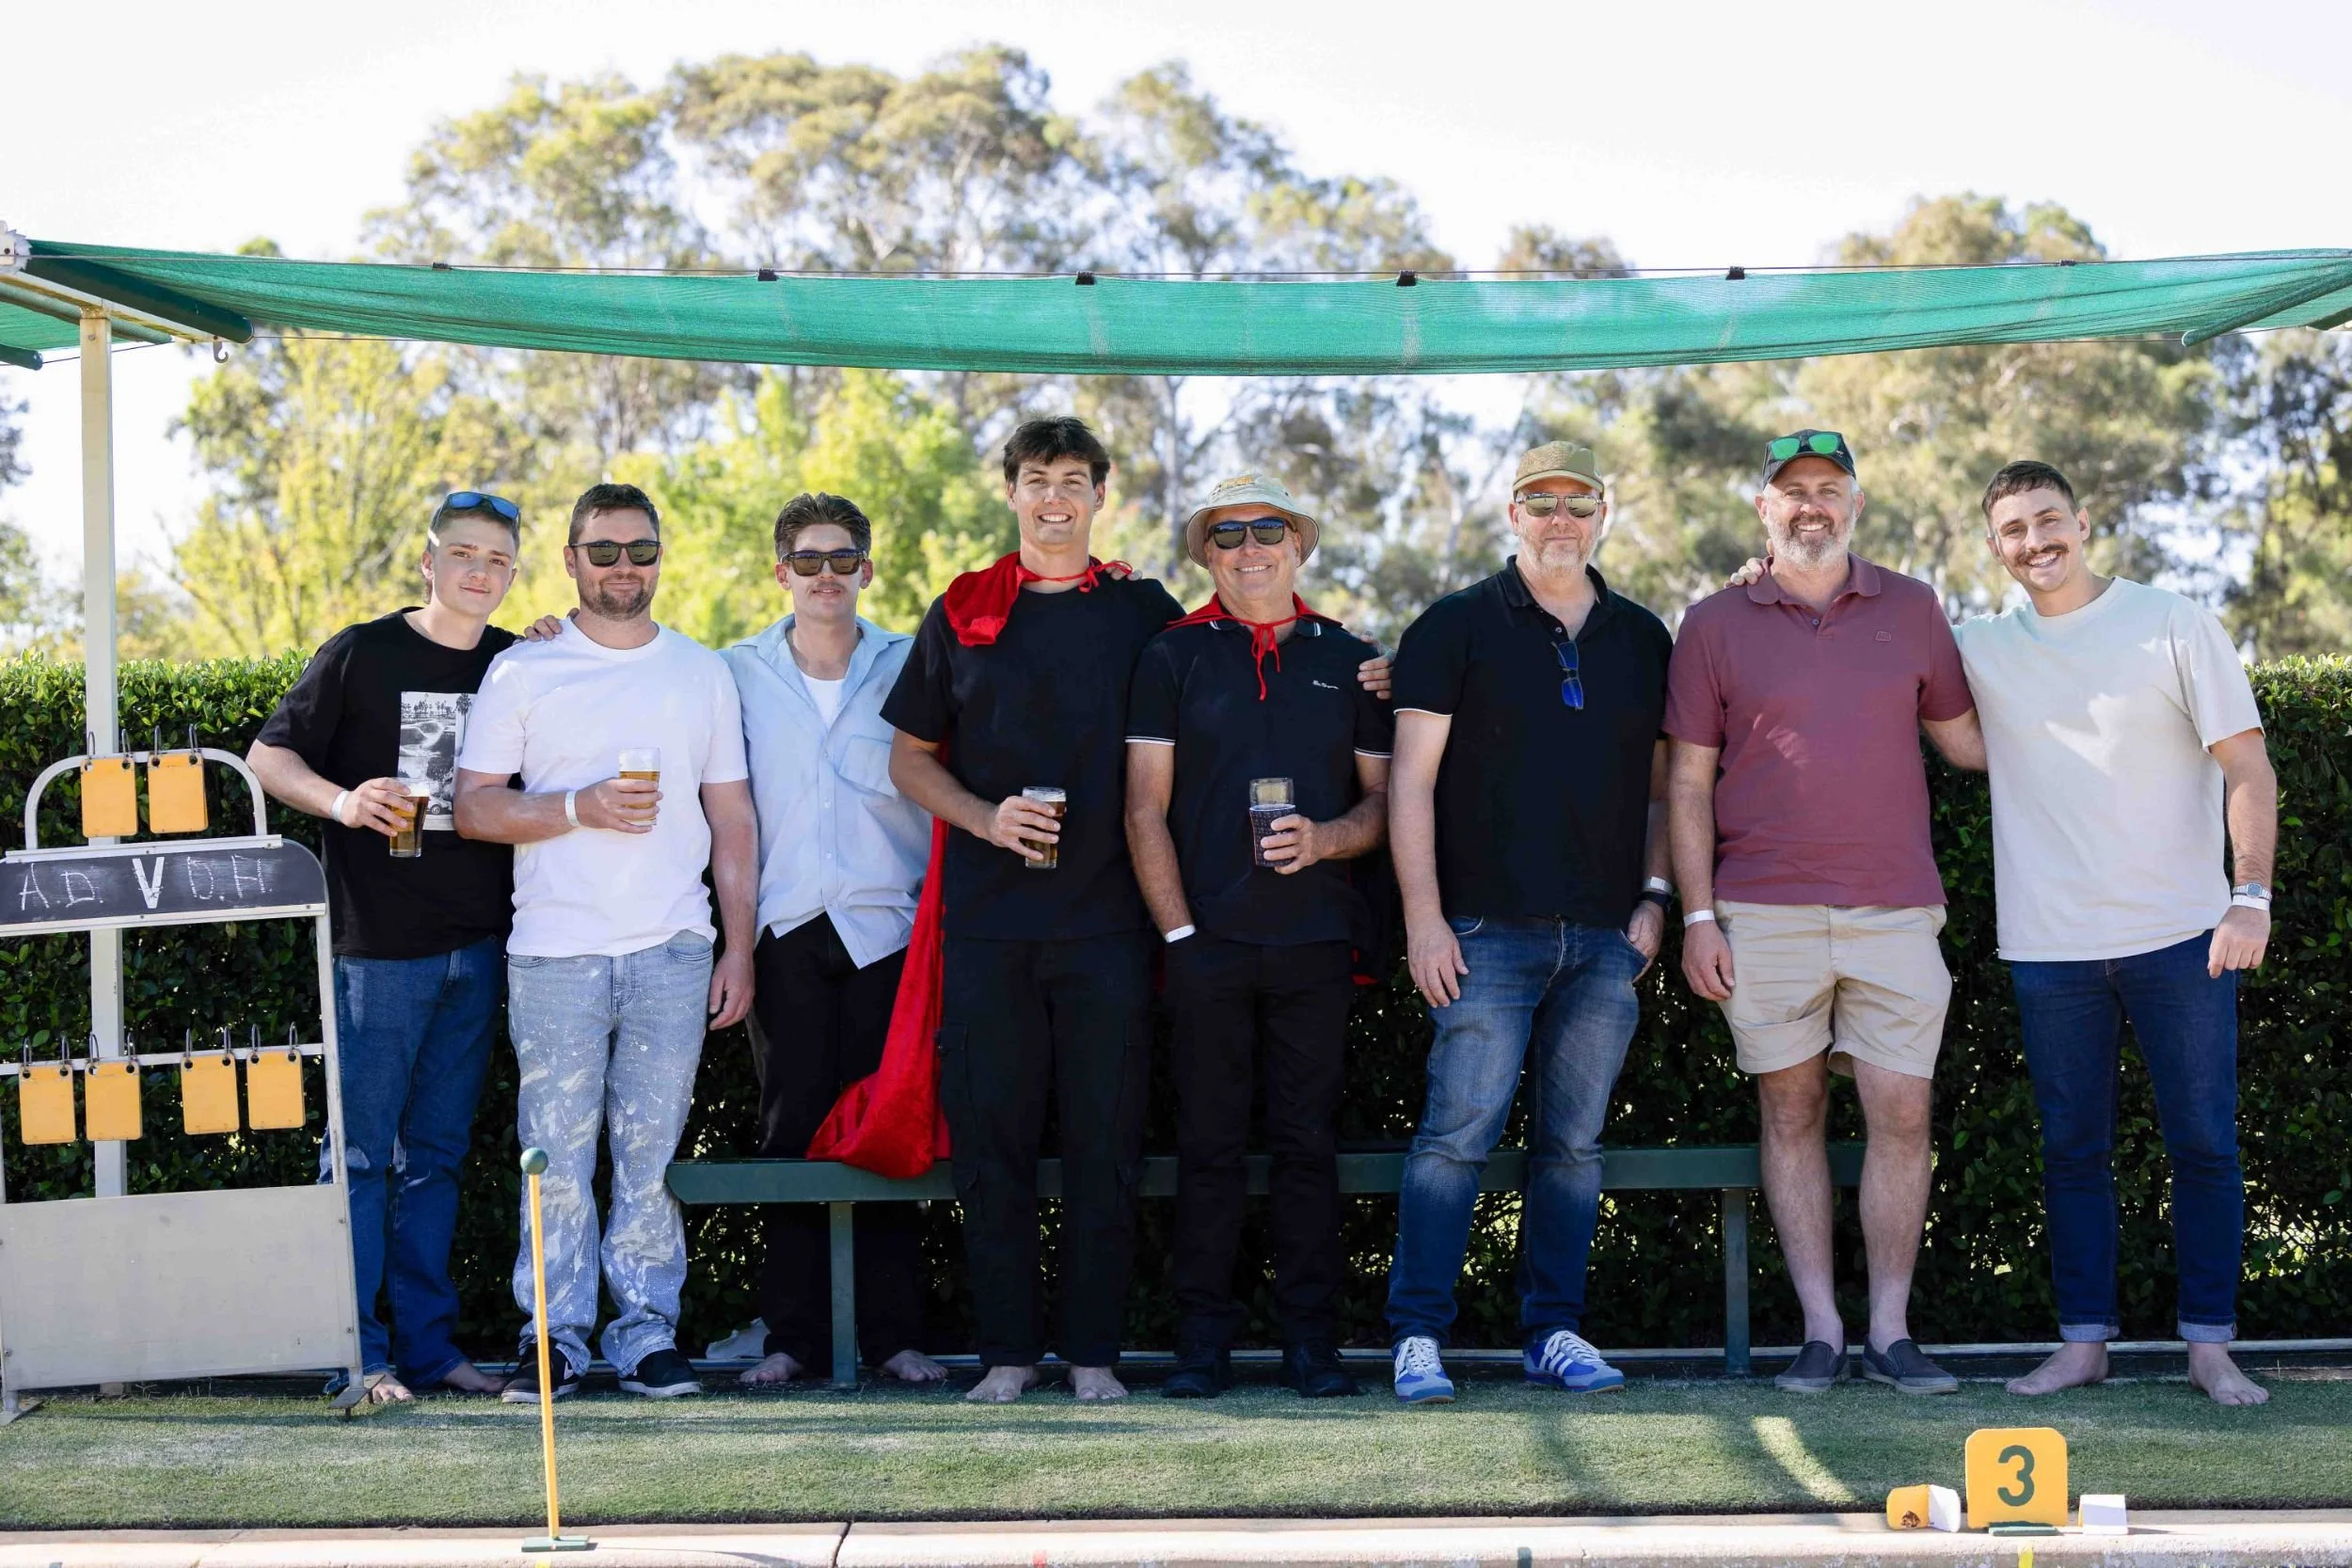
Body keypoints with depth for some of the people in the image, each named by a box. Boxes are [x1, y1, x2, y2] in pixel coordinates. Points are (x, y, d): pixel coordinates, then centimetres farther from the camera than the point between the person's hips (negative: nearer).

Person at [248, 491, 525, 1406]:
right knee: (363, 1149, -3)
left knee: (437, 1153, 10)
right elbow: (269, 755, 0)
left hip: (476, 945, 4)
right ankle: (359, 1353, 2)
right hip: (378, 943, -4)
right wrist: (341, 800, -19)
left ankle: (428, 1345, 15)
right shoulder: (361, 655, -2)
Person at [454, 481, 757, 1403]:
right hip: (555, 954, -1)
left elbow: (732, 820, 14)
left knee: (651, 1153, 2)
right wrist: (580, 808, -13)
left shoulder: (703, 673, 14)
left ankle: (647, 1333, 9)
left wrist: (740, 949, 7)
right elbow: (473, 807, 2)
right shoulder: (522, 671, 7)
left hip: (673, 952, 1)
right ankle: (555, 1339, 7)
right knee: (557, 1154, -1)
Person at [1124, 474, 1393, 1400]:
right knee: (1208, 1143, 1)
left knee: (1309, 1142, 3)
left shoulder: (1350, 661, 12)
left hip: (1316, 941, 1)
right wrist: (1179, 931, -5)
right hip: (1208, 941, -1)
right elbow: (1145, 811, 3)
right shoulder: (1172, 658, 7)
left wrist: (1325, 839, -9)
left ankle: (1309, 1335, 9)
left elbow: (1385, 801, 12)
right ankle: (1203, 1340, 7)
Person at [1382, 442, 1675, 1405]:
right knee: (1458, 1134, -7)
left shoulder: (1643, 639, 15)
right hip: (1488, 929, -4)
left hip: (1606, 937, 4)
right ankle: (1417, 1337, -1)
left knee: (1575, 1142, 6)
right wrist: (1424, 917, -8)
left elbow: (1661, 783, 19)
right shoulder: (1457, 628, 2)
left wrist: (1652, 898, 7)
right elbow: (1412, 779, -2)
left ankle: (1555, 1334, 13)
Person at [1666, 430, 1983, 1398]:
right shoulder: (1715, 626, 6)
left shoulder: (1911, 610, 11)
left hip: (1893, 910, 1)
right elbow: (1690, 783, 5)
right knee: (1791, 1113, 4)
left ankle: (1891, 1332, 7)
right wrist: (1697, 917, -2)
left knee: (1902, 1117, -2)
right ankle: (1820, 1331, 11)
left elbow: (1965, 739, 17)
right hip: (1764, 916, -1)